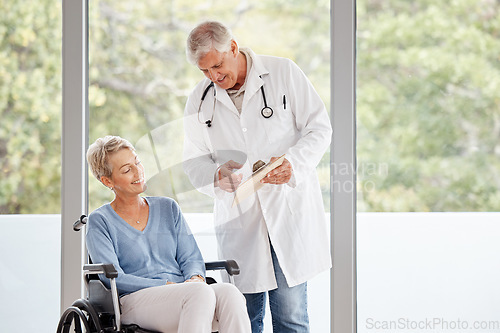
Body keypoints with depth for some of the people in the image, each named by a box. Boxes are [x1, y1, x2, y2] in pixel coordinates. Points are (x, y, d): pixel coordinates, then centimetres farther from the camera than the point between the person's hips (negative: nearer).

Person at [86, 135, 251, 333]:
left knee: (229, 293, -32)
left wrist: (195, 278, -8)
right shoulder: (100, 221, 8)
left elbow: (191, 258, 17)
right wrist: (168, 285, -14)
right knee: (201, 293, -37)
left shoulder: (168, 208, 22)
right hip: (135, 300, -4)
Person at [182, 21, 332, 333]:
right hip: (237, 217, 3)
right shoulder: (200, 99, 7)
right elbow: (194, 160, 10)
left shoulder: (283, 72, -1)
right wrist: (217, 175, -13)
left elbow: (319, 128, 0)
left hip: (288, 206, -2)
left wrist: (293, 163, -18)